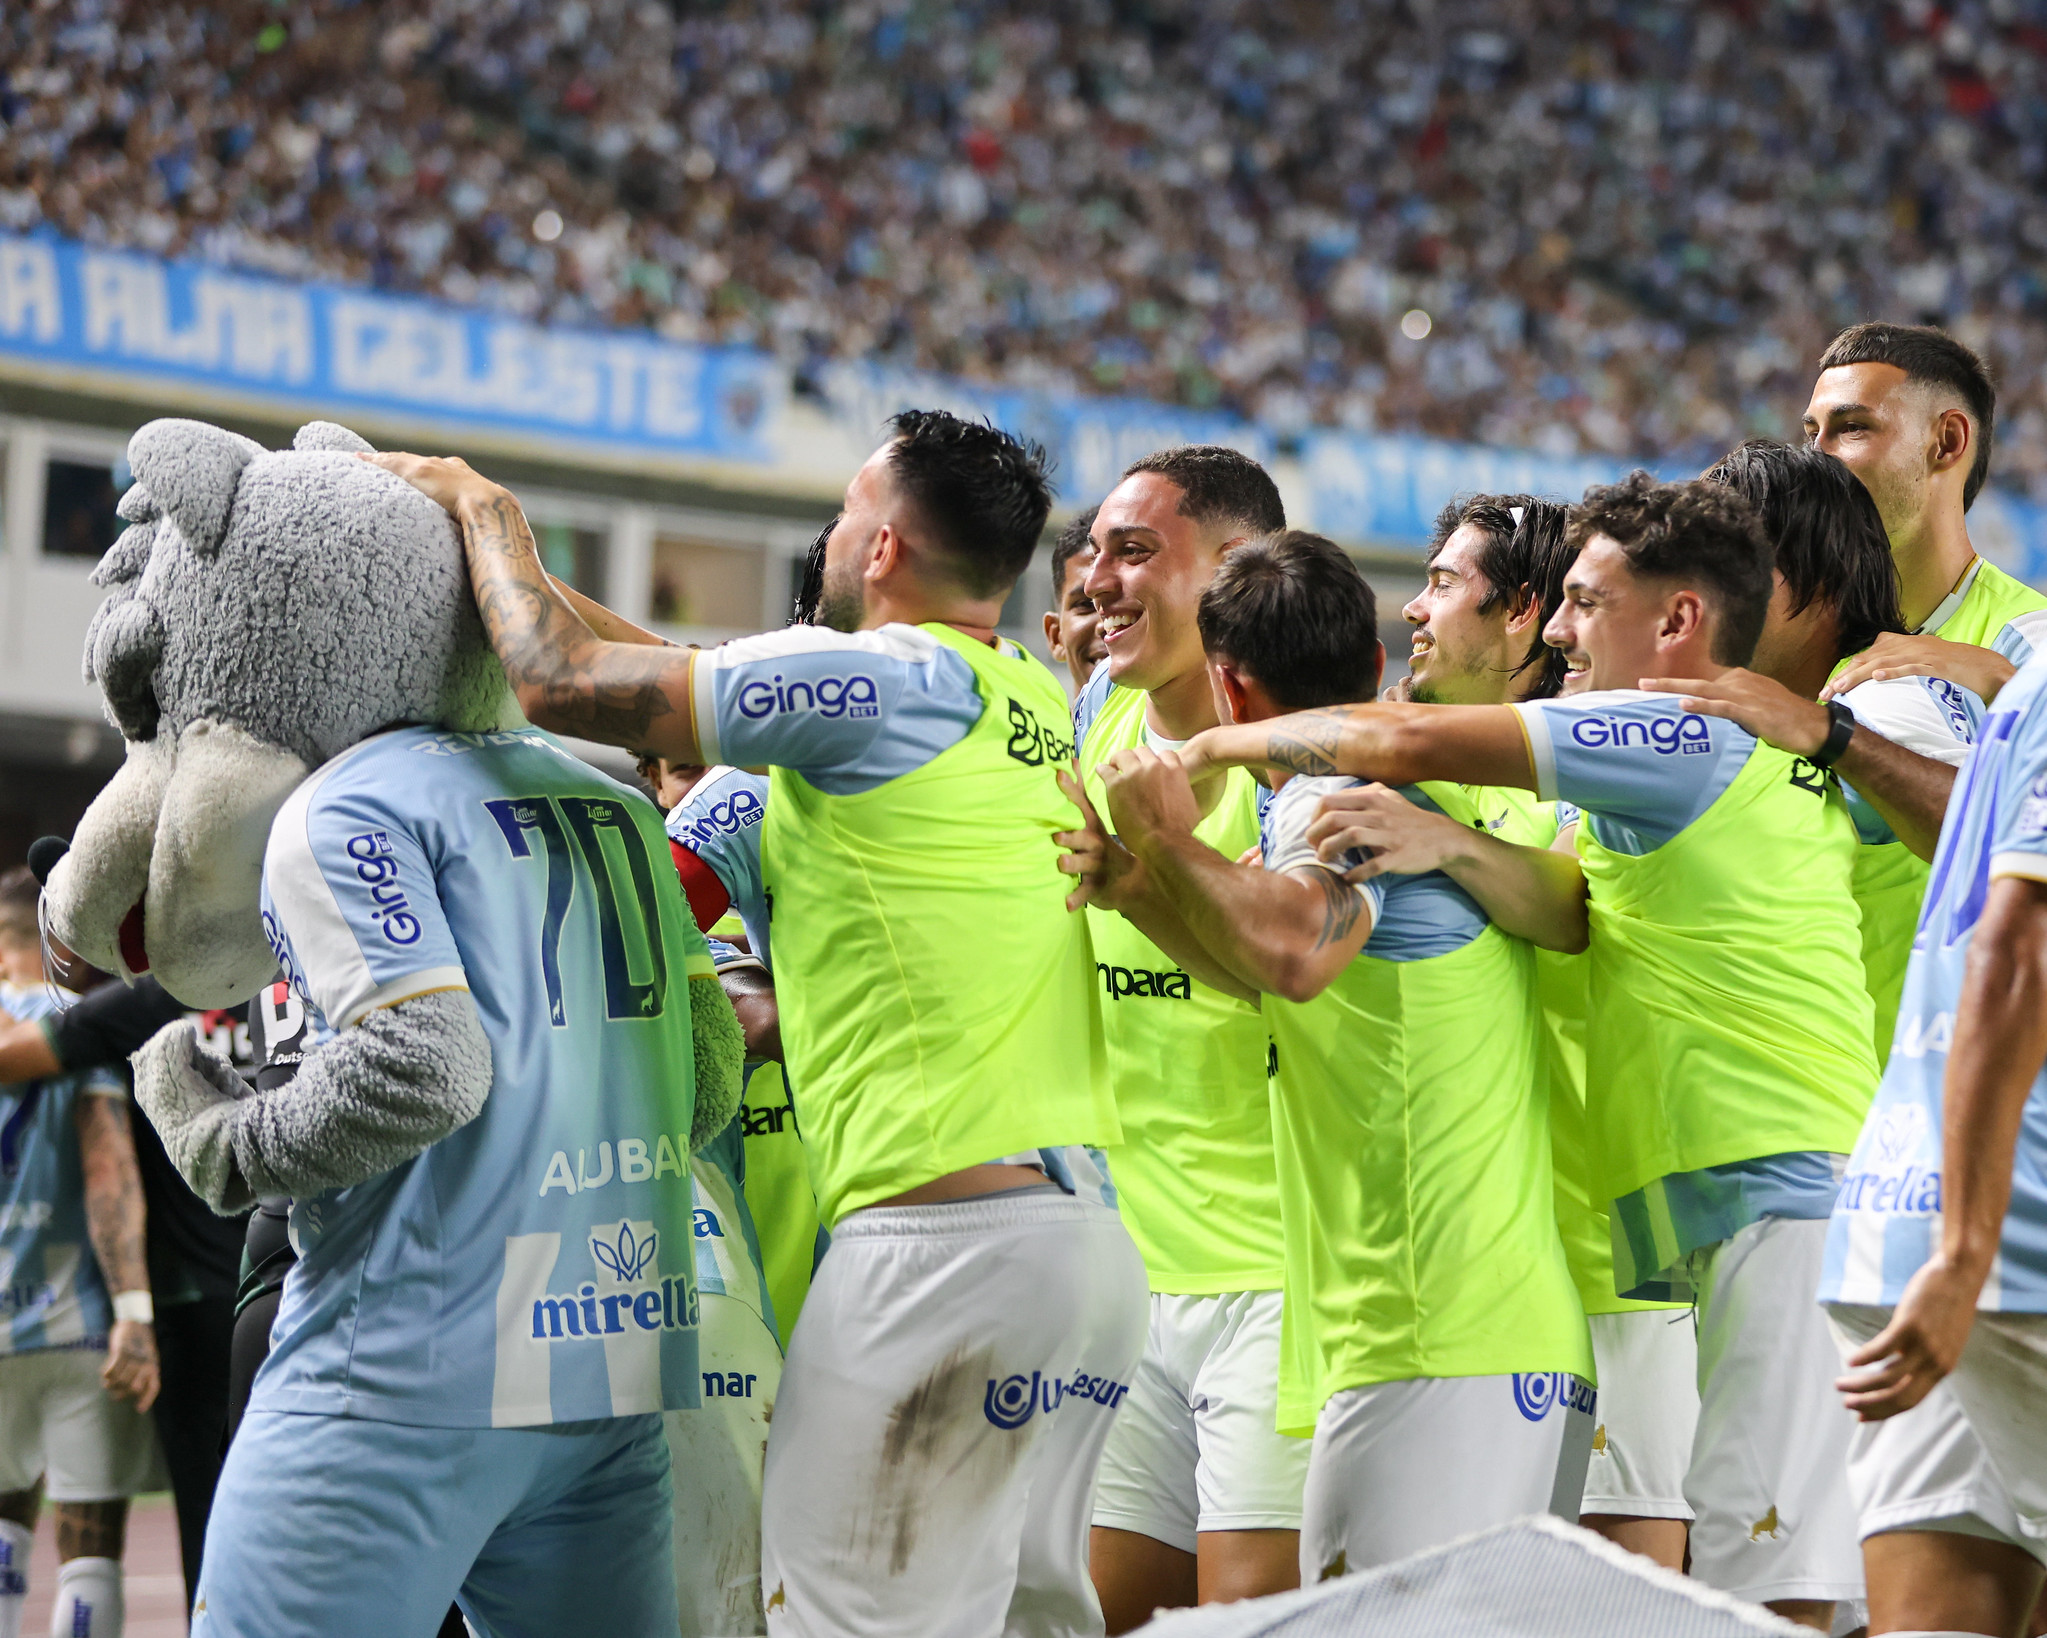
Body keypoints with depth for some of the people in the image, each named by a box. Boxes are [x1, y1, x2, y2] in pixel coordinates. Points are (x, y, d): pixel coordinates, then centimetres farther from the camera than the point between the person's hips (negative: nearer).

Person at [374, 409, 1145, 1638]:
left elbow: (565, 682, -6)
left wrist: (486, 513, 11)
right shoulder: (1037, 707, 17)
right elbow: (705, 687, 28)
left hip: (946, 1239, -9)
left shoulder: (876, 680, -8)